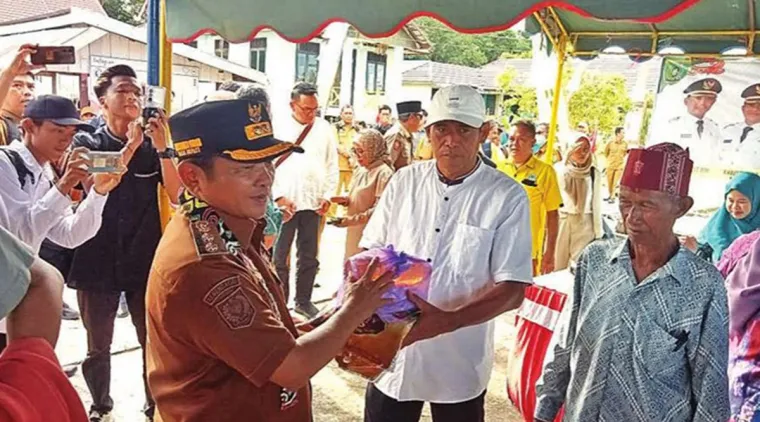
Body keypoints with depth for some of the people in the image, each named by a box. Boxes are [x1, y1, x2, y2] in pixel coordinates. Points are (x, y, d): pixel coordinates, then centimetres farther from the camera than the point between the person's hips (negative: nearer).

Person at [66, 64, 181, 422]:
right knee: (98, 346, 13)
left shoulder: (152, 145, 3)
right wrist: (131, 145, -20)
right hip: (98, 259, 0)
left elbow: (176, 195, -8)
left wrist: (161, 147, -18)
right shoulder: (86, 144, 0)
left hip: (145, 258, 1)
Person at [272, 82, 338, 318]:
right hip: (284, 202, -2)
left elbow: (332, 165, 8)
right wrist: (278, 196, -9)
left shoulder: (324, 129, 6)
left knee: (309, 256, 10)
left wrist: (328, 196, 1)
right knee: (279, 255, 4)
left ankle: (303, 300, 23)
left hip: (313, 203, 2)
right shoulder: (278, 129, -2)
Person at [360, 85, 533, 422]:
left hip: (460, 366, -2)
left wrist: (446, 321, -26)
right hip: (392, 356, 2)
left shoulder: (507, 198, -9)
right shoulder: (404, 181, 0)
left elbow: (512, 290, -12)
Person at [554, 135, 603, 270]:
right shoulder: (560, 170, -4)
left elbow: (597, 202, 4)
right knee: (558, 265, 6)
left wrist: (598, 231, 5)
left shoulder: (594, 172, -1)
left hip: (585, 224, 0)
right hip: (562, 222, 0)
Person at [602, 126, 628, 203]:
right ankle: (610, 195, 25)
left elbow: (625, 153, 12)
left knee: (616, 182, -2)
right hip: (610, 165, 0)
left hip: (620, 165, 0)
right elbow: (605, 152, 7)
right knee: (609, 182, 8)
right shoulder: (610, 143, -8)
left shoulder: (625, 143, -4)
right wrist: (609, 160, 9)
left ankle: (613, 197, 4)